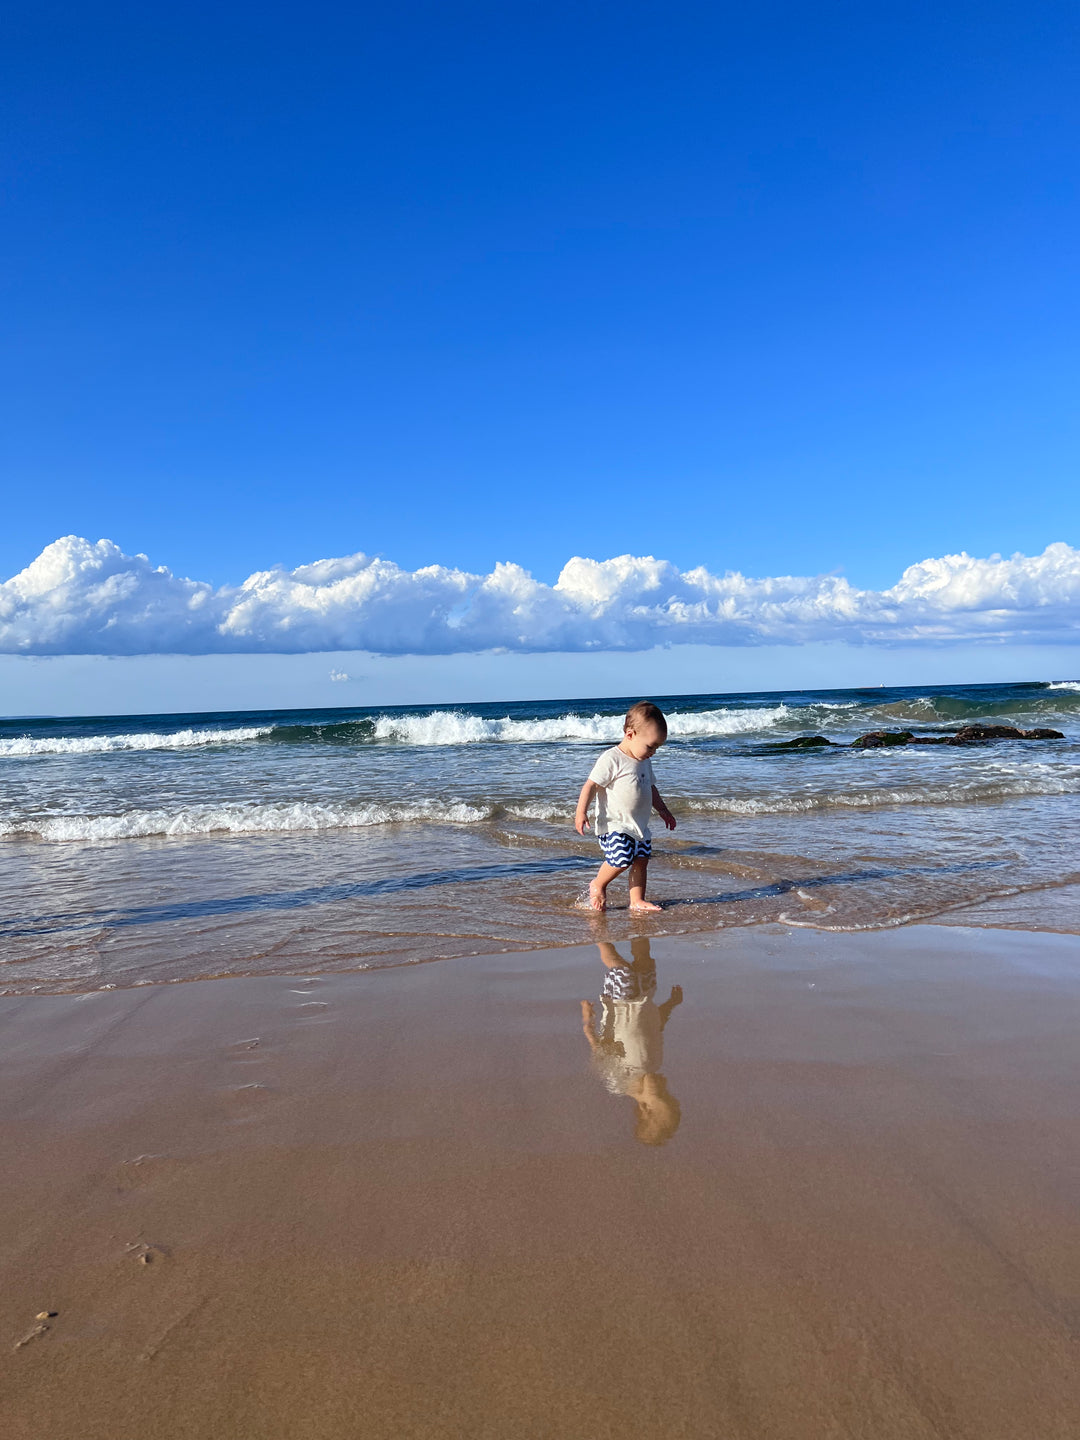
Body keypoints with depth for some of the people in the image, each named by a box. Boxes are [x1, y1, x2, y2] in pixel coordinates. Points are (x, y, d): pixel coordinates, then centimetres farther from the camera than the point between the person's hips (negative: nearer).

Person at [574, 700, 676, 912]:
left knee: (641, 861, 4)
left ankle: (637, 901, 14)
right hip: (614, 825, -8)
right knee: (621, 860, -16)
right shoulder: (612, 759, -14)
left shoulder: (644, 762, 13)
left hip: (639, 825, 8)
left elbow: (650, 787, 29)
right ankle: (597, 886, 10)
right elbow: (591, 785, -16)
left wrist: (662, 810, 33)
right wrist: (581, 812, -25)